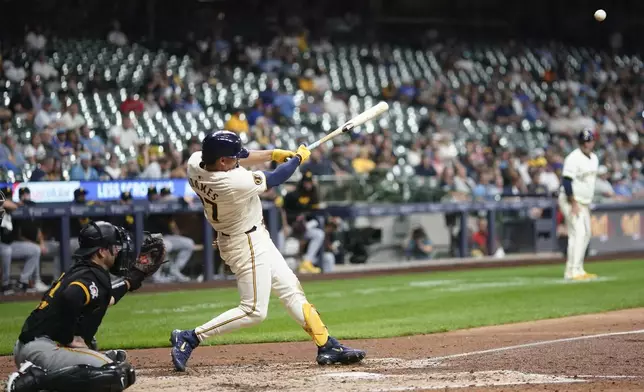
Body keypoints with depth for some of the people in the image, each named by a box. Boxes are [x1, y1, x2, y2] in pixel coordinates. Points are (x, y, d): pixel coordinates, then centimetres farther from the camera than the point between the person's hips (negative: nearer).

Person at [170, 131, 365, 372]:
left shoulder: (195, 162, -14)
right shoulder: (236, 183, -34)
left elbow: (233, 161, 6)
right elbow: (275, 179, -16)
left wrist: (272, 154, 1)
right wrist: (298, 158, 2)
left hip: (253, 237, 10)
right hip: (247, 243, -10)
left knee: (290, 289, 13)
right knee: (254, 311, -3)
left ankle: (327, 347, 17)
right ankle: (189, 338, -2)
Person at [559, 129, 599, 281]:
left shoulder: (594, 158, 11)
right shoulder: (574, 158, -17)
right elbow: (566, 181, -21)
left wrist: (588, 203, 18)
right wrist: (574, 204, -24)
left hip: (584, 202, 9)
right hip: (571, 200, -9)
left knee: (586, 234, 11)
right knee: (578, 233, -17)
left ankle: (571, 271, 17)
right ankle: (574, 272, -20)